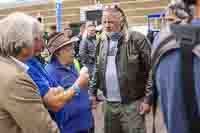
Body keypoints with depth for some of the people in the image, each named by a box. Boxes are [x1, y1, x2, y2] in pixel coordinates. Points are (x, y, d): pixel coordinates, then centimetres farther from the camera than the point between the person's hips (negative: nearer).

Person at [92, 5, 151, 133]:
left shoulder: (137, 39, -11)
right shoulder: (102, 42, 8)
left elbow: (151, 70, -12)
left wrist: (148, 98, -14)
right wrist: (93, 92, 11)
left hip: (132, 103, -5)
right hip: (109, 104, 6)